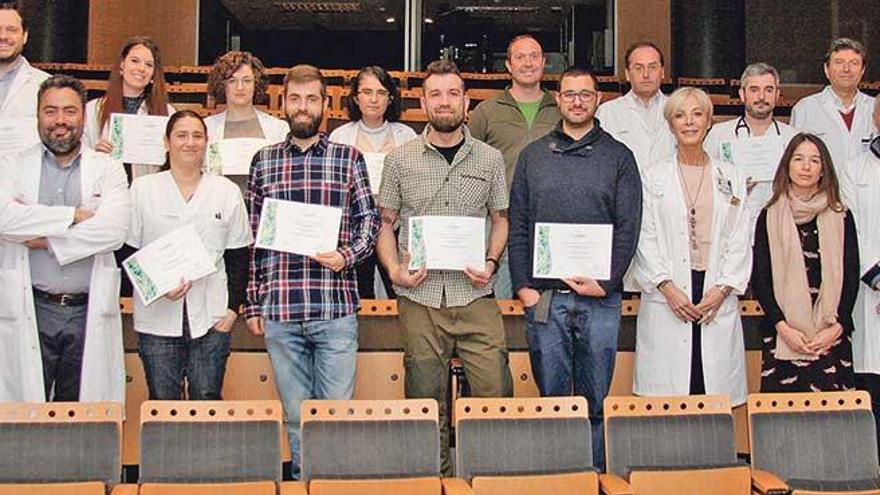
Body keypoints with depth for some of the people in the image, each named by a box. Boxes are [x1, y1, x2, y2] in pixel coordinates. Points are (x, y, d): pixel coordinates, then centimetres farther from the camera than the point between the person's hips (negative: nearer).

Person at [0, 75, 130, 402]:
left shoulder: (107, 170, 8)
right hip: (27, 313, 0)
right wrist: (73, 216, -11)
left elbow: (115, 229, -9)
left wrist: (44, 238, -8)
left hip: (90, 313, 0)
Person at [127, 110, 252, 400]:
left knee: (208, 402, 4)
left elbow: (239, 257, 8)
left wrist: (233, 308, -1)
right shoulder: (142, 189, 5)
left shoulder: (228, 192, 7)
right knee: (162, 404, 5)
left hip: (212, 320, 0)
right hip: (158, 319, 0)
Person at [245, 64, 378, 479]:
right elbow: (252, 236, 11)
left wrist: (347, 255, -13)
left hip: (336, 307, -1)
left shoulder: (349, 158, 6)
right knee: (295, 414, 11)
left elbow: (369, 218, 7)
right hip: (279, 309, 2)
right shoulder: (263, 161, 11)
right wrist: (253, 303, 7)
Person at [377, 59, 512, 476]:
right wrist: (394, 269, -6)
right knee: (426, 399, 7)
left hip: (475, 296, 0)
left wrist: (491, 263, -4)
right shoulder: (401, 160, 6)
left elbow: (500, 218, 14)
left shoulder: (489, 158, 8)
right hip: (419, 297, 0)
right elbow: (385, 223, 10)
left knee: (494, 393, -4)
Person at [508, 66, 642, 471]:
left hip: (600, 297, -1)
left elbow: (629, 228, 1)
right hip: (543, 296, 1)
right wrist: (523, 285, -2)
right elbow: (517, 226, 7)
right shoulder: (533, 156, 11)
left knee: (596, 399, 4)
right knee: (551, 397, 6)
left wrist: (605, 282, -9)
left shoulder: (618, 157, 8)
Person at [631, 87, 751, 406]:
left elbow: (740, 241, 8)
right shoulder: (654, 177, 8)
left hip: (718, 300, 2)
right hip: (667, 297, -1)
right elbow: (644, 238, 1)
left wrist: (722, 289, -5)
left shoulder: (730, 179, 14)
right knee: (666, 397, -4)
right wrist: (666, 286, -10)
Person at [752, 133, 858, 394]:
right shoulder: (770, 217, 3)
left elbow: (851, 277, 5)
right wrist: (783, 327, -9)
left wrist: (837, 326, -6)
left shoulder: (840, 218, 6)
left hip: (831, 336, 1)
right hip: (781, 337, -1)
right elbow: (759, 279, 1)